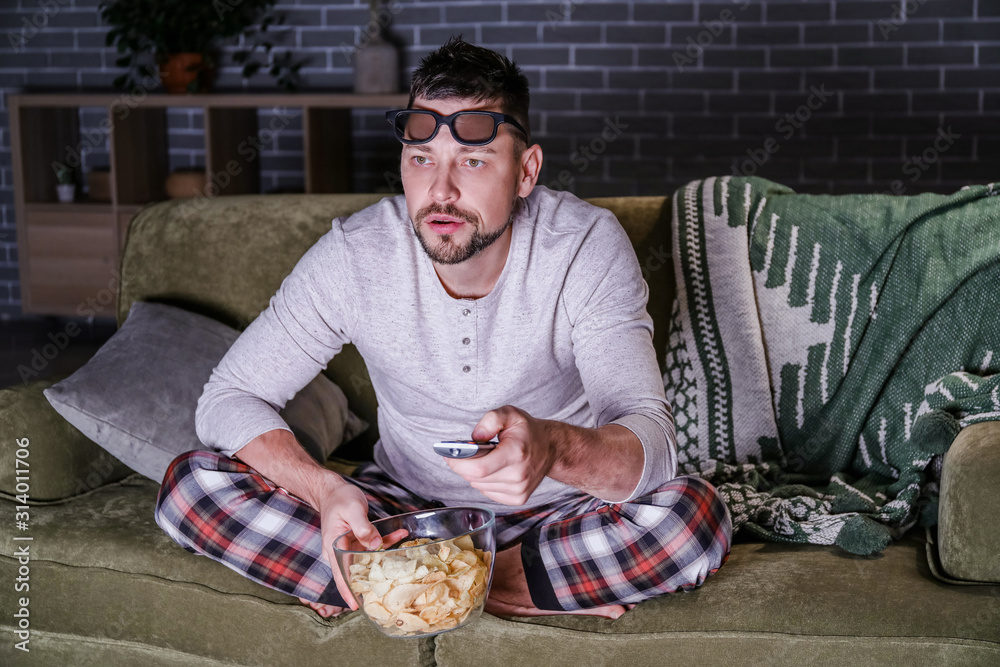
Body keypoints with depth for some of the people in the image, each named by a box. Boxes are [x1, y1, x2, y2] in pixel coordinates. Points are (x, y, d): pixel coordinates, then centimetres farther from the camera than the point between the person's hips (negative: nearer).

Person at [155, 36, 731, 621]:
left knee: (696, 515, -33)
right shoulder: (353, 256, -16)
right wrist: (325, 489, -32)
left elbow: (651, 444, -28)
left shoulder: (587, 247, -20)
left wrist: (552, 447, -53)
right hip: (405, 502, 2)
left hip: (553, 507, -2)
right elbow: (228, 398, -11)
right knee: (190, 486, -20)